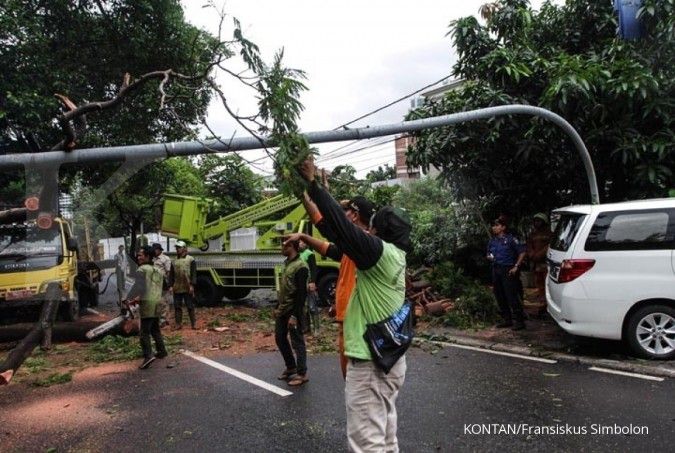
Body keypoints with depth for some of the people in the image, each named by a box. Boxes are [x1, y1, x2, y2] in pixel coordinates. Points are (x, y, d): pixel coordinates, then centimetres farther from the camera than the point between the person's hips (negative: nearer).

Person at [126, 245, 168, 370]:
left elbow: (138, 286, -20)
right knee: (155, 329, 21)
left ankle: (148, 356, -15)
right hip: (157, 302, 8)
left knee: (145, 332, -6)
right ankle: (162, 351, 27)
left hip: (147, 303, -8)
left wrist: (129, 299, -21)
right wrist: (140, 298, 16)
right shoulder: (157, 270, 18)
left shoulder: (142, 269, -6)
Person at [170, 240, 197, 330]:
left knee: (190, 306, 2)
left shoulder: (191, 260, -1)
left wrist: (192, 285, -12)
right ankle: (178, 323, 15)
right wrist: (171, 285, 5)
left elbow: (194, 274, -5)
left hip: (187, 288, -4)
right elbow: (171, 275, 14)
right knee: (177, 306, 7)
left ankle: (193, 323, 10)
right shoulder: (174, 261, 12)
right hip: (177, 289, 4)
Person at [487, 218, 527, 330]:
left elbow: (522, 253, -6)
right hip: (496, 270, 7)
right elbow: (488, 254, 25)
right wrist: (489, 257, 1)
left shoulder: (510, 239, -6)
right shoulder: (492, 241, 13)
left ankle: (518, 320, 0)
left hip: (508, 270, -7)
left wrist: (516, 266, -12)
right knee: (499, 296, 10)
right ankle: (506, 319, 22)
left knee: (512, 296, -8)